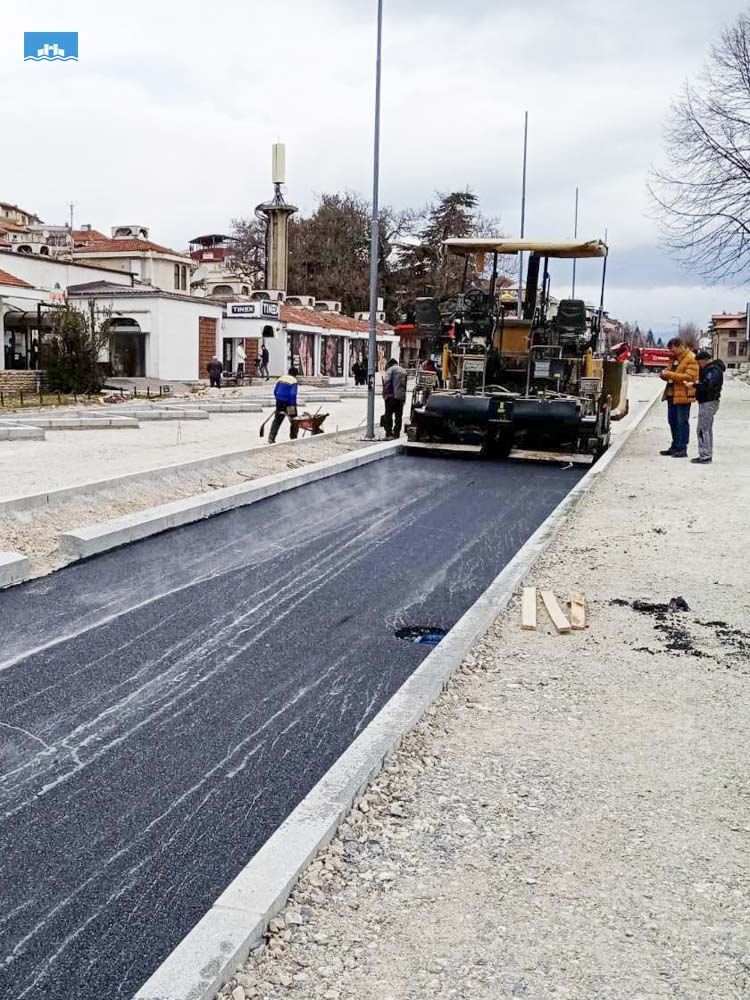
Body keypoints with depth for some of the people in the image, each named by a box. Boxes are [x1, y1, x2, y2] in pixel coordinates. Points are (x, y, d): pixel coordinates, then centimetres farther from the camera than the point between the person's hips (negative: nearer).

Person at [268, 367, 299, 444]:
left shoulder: (280, 379, 10)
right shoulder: (293, 381, -10)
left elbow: (275, 391, 13)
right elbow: (293, 394, -19)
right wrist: (293, 405, -17)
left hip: (279, 403, 5)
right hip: (288, 404, -5)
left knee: (277, 420, 7)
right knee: (294, 420, 11)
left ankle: (271, 438, -4)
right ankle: (293, 437, 16)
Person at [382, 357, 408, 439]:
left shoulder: (390, 369, -1)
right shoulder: (403, 371, 20)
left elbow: (386, 382, -13)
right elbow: (404, 384, 19)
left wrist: (385, 393, -7)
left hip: (391, 396, -6)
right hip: (401, 397, 6)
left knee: (388, 415, -3)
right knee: (398, 416, 9)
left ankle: (389, 434, -8)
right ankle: (396, 434, 10)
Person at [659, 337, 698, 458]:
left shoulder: (691, 359, -10)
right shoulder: (674, 358, 16)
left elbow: (689, 377, -19)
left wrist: (670, 374, -22)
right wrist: (664, 375, 2)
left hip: (683, 395, -9)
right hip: (671, 394, 9)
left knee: (682, 422, -5)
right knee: (672, 421, 14)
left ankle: (682, 449, -1)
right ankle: (675, 447, 25)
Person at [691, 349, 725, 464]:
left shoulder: (713, 370, -18)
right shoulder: (709, 368, 14)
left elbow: (707, 385, -32)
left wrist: (694, 385, -37)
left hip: (708, 403, -11)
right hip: (707, 402, 11)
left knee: (702, 430, -9)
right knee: (708, 429, 16)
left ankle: (704, 456, -8)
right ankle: (708, 455, 23)